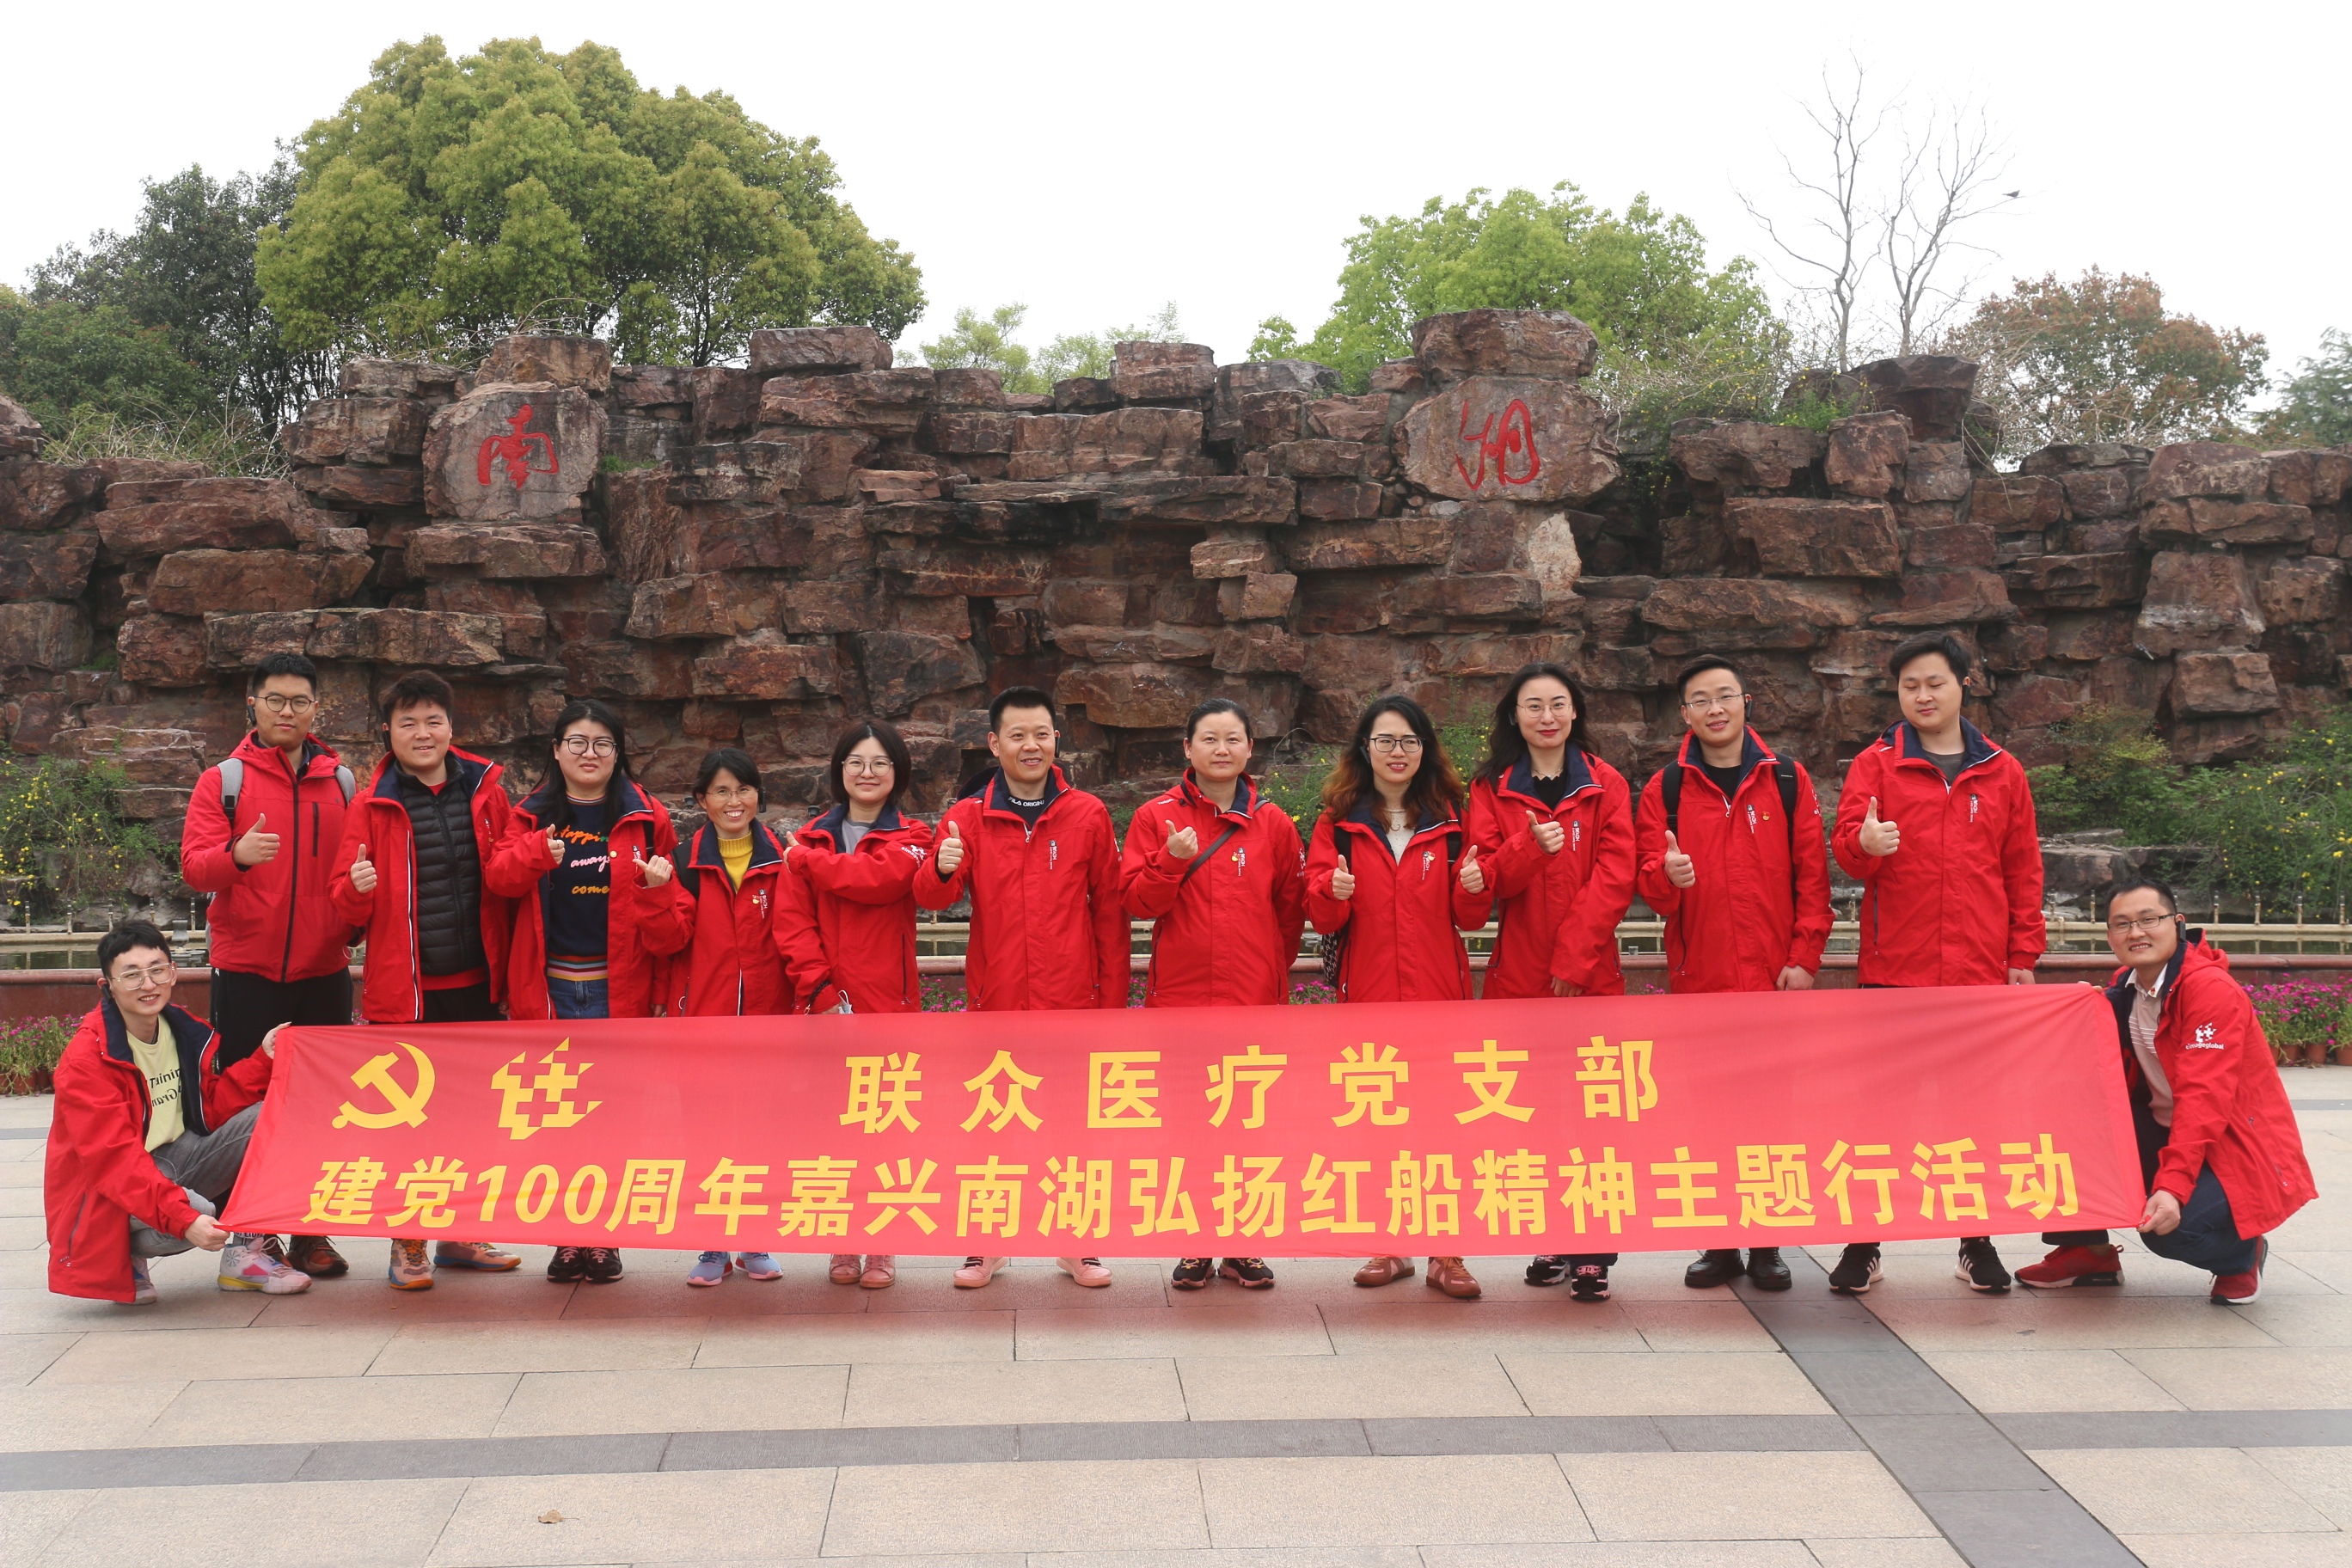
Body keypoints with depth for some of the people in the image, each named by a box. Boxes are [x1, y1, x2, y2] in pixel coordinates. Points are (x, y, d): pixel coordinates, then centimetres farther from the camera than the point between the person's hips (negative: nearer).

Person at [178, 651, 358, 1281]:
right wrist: (236, 855, -29)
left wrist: (358, 924, -3)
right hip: (246, 972, -2)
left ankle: (311, 1232, 12)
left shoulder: (341, 783, 10)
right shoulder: (223, 781, 2)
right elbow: (194, 864, -9)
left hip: (323, 970, 2)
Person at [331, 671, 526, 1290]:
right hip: (402, 988, -3)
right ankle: (408, 1244, 15)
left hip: (474, 983, 3)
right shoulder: (373, 804, -1)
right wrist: (358, 888, -21)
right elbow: (347, 906, 0)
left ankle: (461, 1234, 26)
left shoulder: (484, 791, 5)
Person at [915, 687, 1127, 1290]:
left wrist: (1113, 997, 2)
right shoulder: (968, 817, 2)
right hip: (995, 1001, 0)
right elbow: (931, 896, -9)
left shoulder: (1088, 815, 2)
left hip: (1073, 1003, 0)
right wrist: (942, 870, -32)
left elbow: (1108, 911, 5)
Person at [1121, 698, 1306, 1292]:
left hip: (1254, 998, 1)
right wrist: (1172, 860, -17)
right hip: (1179, 996, -1)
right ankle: (1195, 1247, 16)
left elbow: (1291, 908, 14)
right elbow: (1136, 901, -3)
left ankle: (1241, 1248, 17)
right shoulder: (1157, 816, 2)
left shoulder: (1273, 823, 4)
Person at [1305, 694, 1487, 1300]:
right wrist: (1333, 892, -19)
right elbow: (1320, 916, 2)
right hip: (1368, 994, 0)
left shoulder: (1449, 819, 8)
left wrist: (1473, 889, -13)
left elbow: (1468, 918, 8)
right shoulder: (1339, 822, 6)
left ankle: (1445, 1254, 5)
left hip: (1439, 994, 0)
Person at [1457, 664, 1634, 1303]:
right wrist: (1530, 847, -20)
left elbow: (1615, 875, -3)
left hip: (1590, 974, -1)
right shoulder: (1492, 788, 9)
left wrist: (1574, 954, -12)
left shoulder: (1605, 785, 7)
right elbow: (1485, 878, 0)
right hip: (1519, 975, 1)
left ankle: (1593, 1252, -2)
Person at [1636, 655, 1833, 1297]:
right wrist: (1666, 875, -21)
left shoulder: (1788, 780, 6)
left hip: (1774, 978, 0)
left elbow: (1811, 874, 4)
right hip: (1697, 978, 0)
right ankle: (1717, 1243, 12)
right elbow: (1647, 882, 2)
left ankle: (1766, 1243, 12)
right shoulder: (1664, 790, 7)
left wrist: (1804, 955, -4)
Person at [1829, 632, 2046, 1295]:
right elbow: (1845, 842, -5)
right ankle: (1863, 1242, 9)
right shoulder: (1876, 763, 6)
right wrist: (1864, 843, -29)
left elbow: (2023, 868, 12)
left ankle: (1977, 1241, 18)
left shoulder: (2002, 773, 11)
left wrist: (2024, 954, 6)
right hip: (1892, 969, -1)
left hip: (1980, 971, 1)